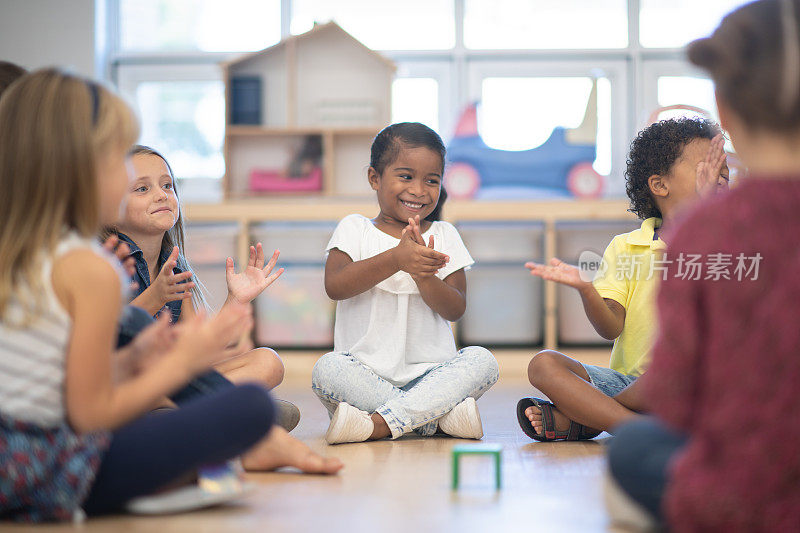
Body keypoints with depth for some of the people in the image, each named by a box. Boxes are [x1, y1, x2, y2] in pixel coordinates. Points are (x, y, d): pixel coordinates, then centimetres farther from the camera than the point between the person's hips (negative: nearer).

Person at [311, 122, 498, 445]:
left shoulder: (444, 236, 11)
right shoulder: (355, 229, 7)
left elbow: (455, 309, 0)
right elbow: (334, 285, -13)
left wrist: (424, 275, -20)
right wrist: (395, 259, -24)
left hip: (429, 373, 2)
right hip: (366, 373, -2)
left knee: (482, 360, -25)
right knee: (327, 369, -32)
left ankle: (380, 423, -31)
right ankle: (439, 415, -30)